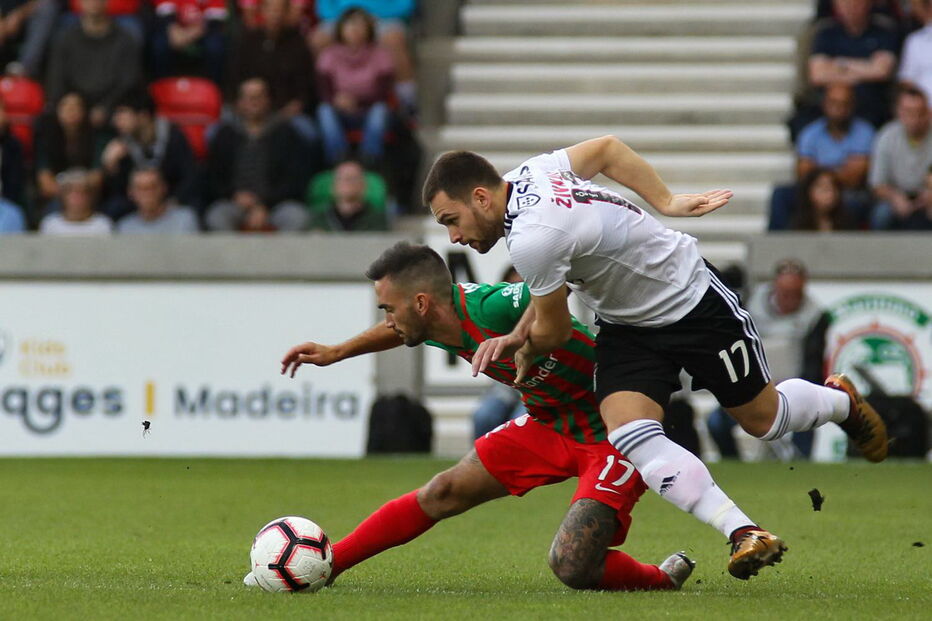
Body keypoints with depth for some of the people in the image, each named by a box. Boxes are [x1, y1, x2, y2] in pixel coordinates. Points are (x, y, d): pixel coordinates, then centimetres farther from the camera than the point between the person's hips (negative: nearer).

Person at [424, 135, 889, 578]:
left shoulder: (532, 240, -35)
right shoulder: (526, 174, -9)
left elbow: (554, 331, -17)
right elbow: (606, 148, 7)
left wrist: (524, 348, 6)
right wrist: (666, 203, 11)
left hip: (694, 303, -8)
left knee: (763, 419, 13)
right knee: (630, 434, -15)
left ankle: (844, 402, 44)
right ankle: (744, 534, -17)